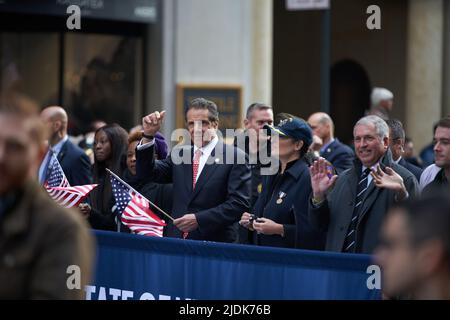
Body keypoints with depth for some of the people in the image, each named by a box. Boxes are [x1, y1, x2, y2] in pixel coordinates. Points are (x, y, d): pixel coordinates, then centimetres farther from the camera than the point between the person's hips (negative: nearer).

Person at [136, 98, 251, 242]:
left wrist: (199, 219, -18)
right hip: (177, 241, 4)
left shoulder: (236, 157, -5)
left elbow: (239, 203, -12)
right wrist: (148, 136, -2)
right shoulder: (180, 154, 13)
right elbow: (147, 174, 9)